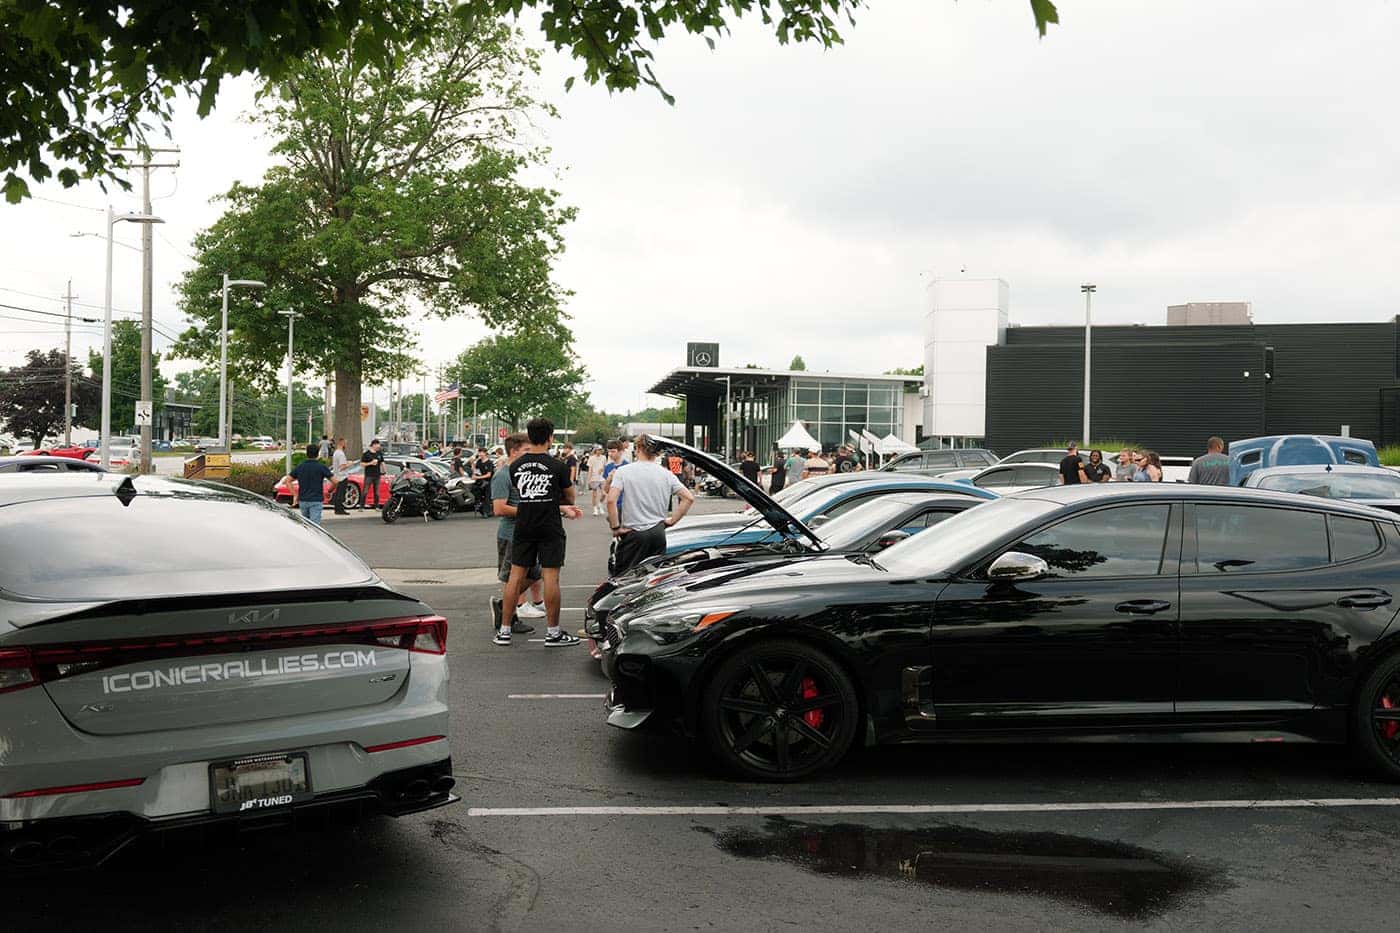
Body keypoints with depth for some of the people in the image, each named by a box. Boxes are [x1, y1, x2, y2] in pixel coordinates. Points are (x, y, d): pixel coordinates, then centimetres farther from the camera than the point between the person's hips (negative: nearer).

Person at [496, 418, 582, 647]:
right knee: (550, 577, 0)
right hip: (550, 529, -4)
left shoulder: (515, 466, 3)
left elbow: (522, 494, 12)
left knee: (516, 575, 8)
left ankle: (504, 630, 11)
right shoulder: (558, 466, -8)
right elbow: (569, 496, 6)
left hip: (523, 527, 4)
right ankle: (553, 632, 3)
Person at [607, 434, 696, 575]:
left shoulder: (624, 471, -6)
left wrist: (615, 527, -9)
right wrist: (672, 520, 5)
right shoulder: (666, 474, 5)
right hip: (659, 532, 4)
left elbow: (611, 500, -18)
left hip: (634, 533, -4)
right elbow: (689, 498, 1)